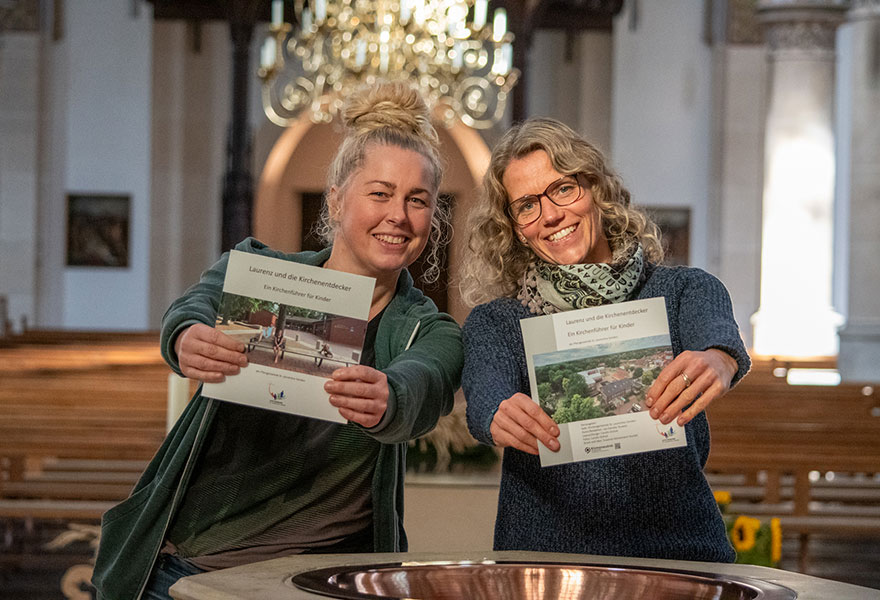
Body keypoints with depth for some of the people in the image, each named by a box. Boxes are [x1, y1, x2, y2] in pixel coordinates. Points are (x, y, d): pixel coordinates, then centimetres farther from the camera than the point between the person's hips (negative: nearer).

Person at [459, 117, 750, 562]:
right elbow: (485, 390, -9)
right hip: (542, 562, 1)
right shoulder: (494, 324, 11)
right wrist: (500, 417, -32)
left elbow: (715, 328, -12)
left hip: (677, 553, -1)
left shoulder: (681, 291, 9)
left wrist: (718, 360, -35)